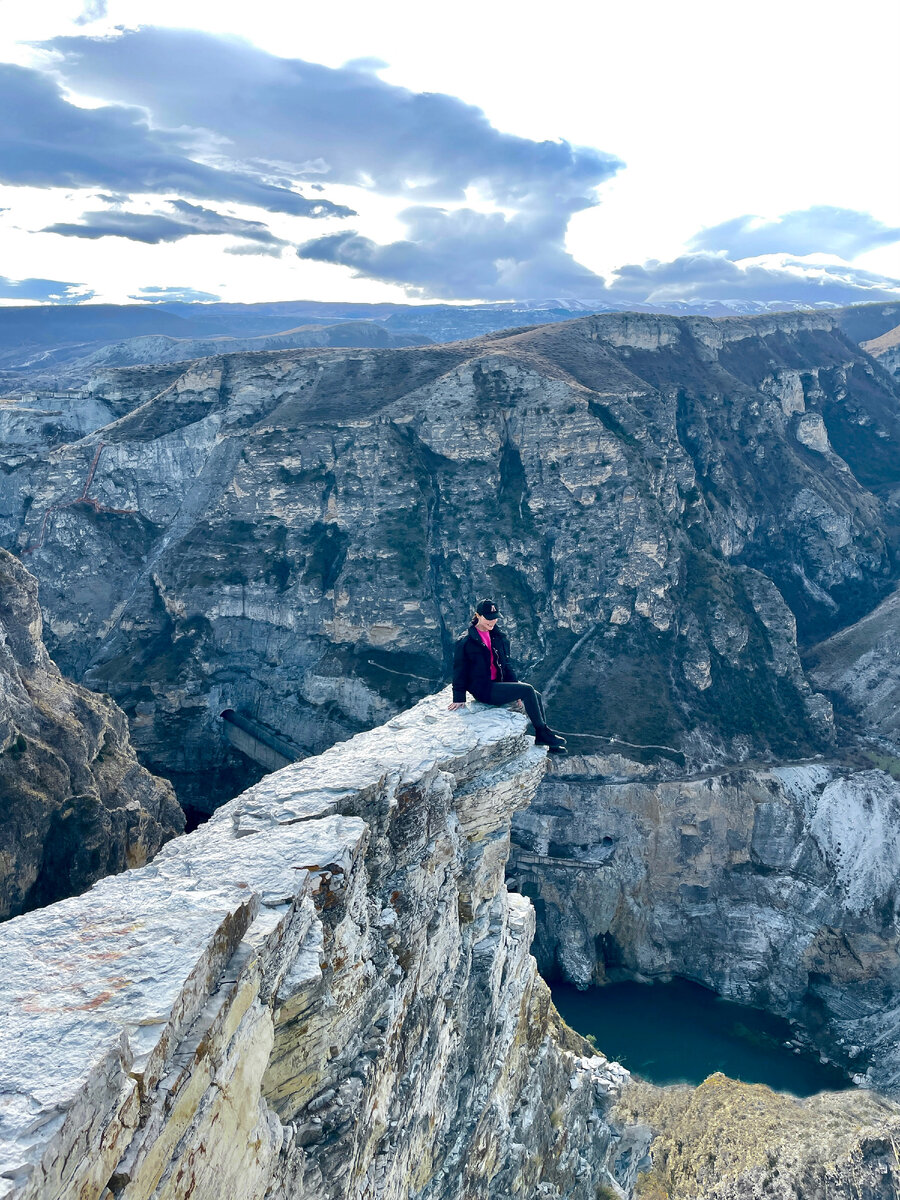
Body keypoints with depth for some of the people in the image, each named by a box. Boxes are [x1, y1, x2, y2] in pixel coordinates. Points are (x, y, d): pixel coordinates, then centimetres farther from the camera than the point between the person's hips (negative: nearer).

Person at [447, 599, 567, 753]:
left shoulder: (497, 637, 11)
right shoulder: (466, 641, -11)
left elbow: (506, 664, 17)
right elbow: (459, 670, -8)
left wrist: (515, 686, 9)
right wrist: (459, 698, -8)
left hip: (498, 683, 8)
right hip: (482, 689, -8)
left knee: (537, 696, -4)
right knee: (528, 690, -20)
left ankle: (542, 737, 4)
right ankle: (543, 732, -8)